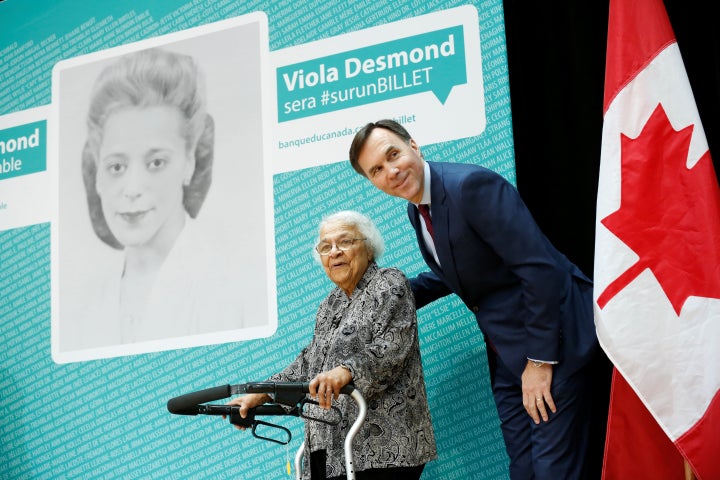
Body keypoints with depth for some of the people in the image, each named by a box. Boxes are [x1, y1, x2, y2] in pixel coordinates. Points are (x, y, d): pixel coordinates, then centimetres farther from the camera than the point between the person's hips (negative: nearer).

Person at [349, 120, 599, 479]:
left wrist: (540, 360, -21)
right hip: (506, 354, 9)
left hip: (551, 339, -9)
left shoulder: (470, 184, -21)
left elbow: (540, 267, -24)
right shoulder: (416, 209, 7)